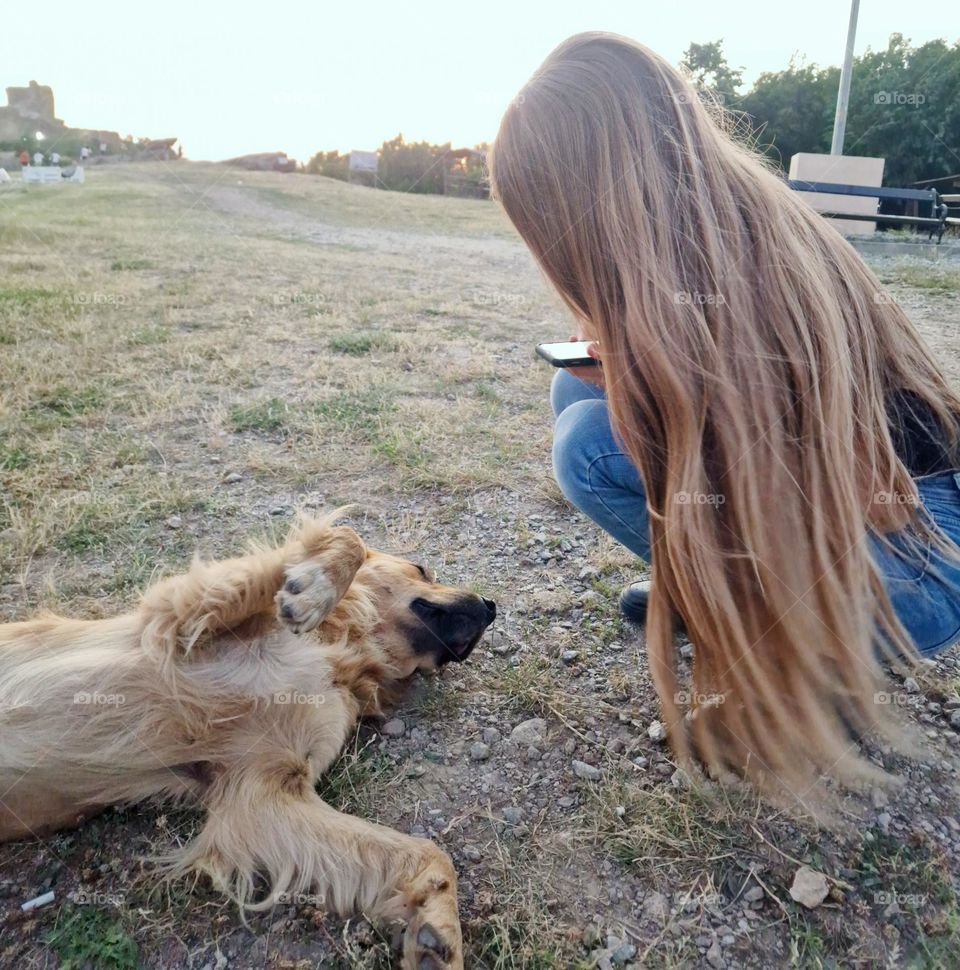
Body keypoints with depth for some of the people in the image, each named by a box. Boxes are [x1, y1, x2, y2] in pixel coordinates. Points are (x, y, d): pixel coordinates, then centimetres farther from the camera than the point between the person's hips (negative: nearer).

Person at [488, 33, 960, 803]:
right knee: (582, 393, 0)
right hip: (814, 479, 7)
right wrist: (632, 369, -8)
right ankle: (700, 584, 13)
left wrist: (633, 385, -15)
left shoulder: (754, 275, -31)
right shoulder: (710, 217, -6)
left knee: (593, 445, -24)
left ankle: (818, 668, -5)